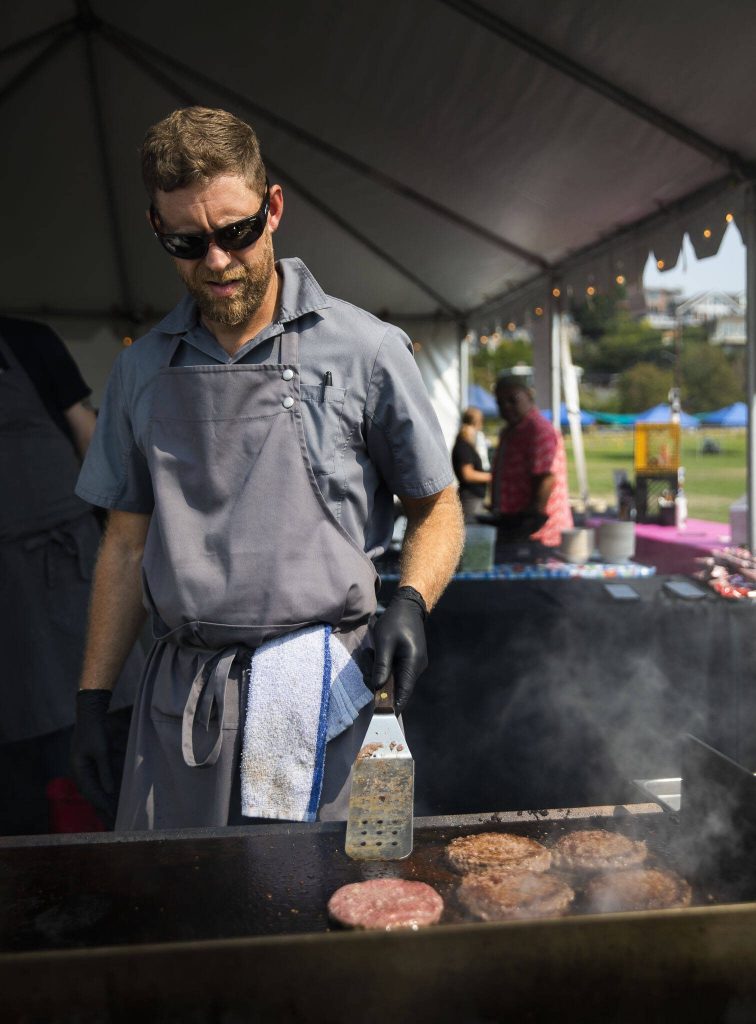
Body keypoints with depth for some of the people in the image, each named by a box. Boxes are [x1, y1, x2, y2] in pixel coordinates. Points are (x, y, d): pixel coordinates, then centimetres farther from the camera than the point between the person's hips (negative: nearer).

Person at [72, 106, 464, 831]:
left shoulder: (365, 350, -4)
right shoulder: (142, 370, 8)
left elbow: (437, 510, 3)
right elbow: (127, 542, 13)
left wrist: (409, 604, -16)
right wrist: (93, 695, 10)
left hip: (318, 691, -3)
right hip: (176, 696, 4)